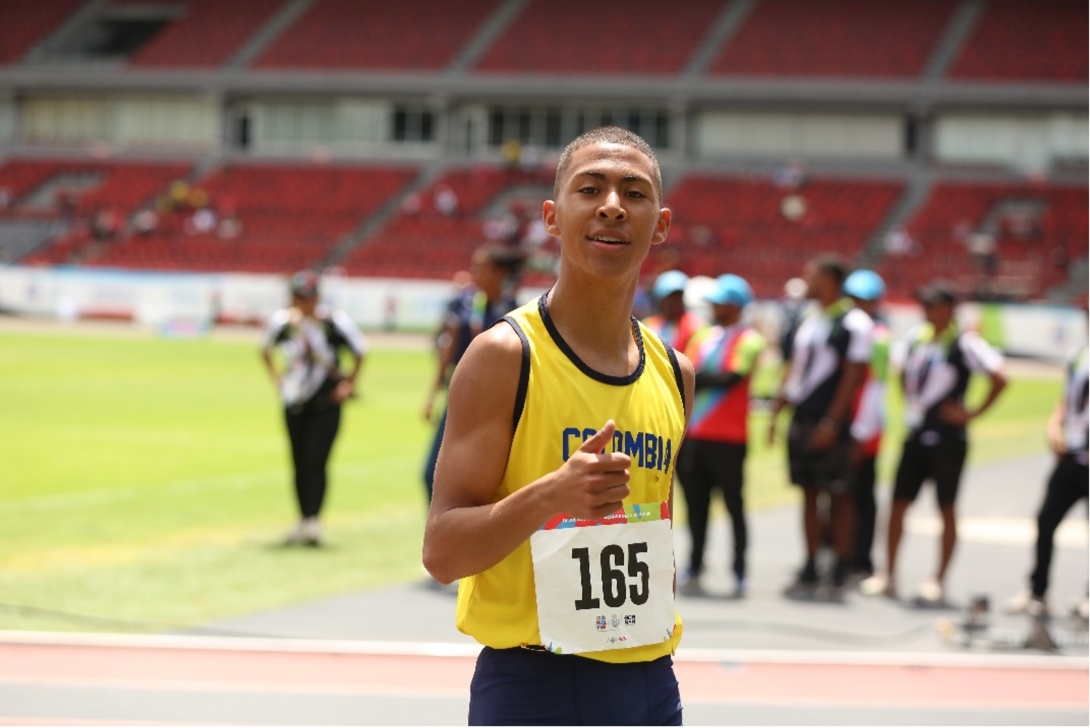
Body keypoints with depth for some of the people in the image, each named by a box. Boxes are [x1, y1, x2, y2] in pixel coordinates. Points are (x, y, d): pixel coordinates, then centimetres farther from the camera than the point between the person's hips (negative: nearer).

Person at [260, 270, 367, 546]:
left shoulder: (334, 321, -14)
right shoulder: (282, 321, -4)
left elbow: (359, 350, 2)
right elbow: (266, 349, 17)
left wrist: (349, 383, 1)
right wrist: (277, 379, 9)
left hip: (326, 402, -4)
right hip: (294, 402, 4)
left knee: (315, 461, -13)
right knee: (299, 464, 8)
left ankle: (313, 520, -16)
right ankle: (304, 522, 18)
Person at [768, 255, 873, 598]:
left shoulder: (853, 323, -9)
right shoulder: (810, 320, 16)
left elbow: (852, 376, -13)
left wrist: (832, 422, -17)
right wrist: (776, 409, 13)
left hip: (830, 424, -8)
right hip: (801, 420, 8)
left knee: (838, 497, -2)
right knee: (809, 493, 10)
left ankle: (839, 573, 2)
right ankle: (810, 571, 15)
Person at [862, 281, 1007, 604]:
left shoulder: (965, 343, -11)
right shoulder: (916, 337, 10)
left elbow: (999, 378, -17)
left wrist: (973, 413, -14)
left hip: (948, 439, -6)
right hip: (916, 435, 6)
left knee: (946, 507, 1)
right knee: (898, 503, 6)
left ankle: (939, 581, 7)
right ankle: (888, 575, 14)